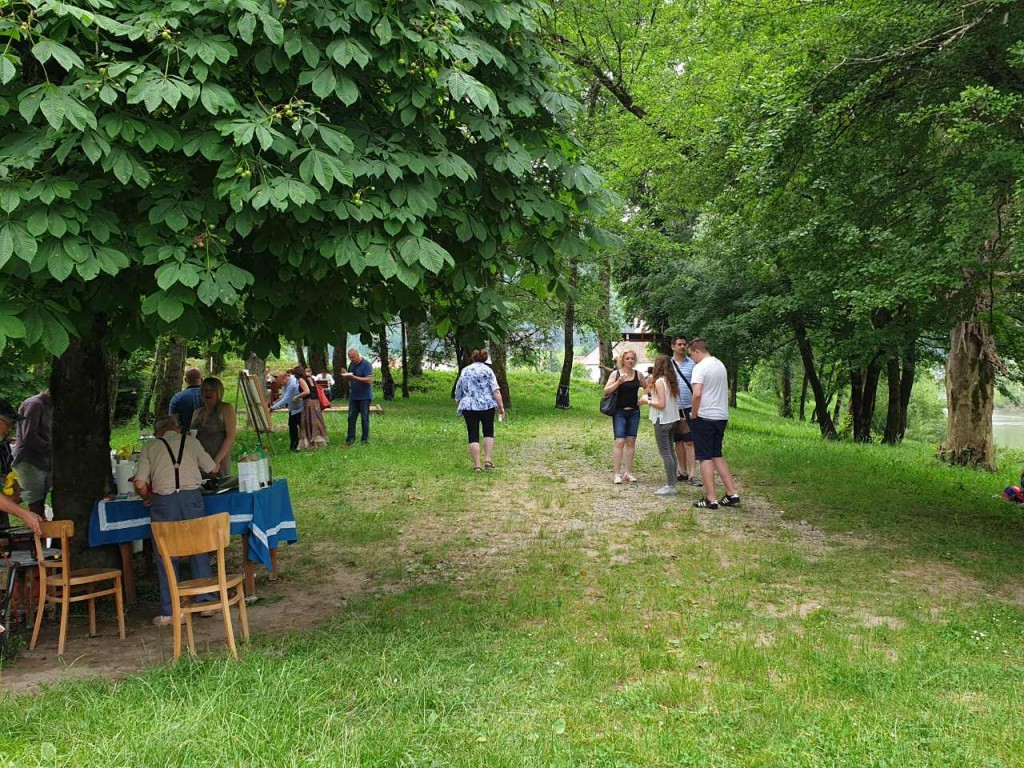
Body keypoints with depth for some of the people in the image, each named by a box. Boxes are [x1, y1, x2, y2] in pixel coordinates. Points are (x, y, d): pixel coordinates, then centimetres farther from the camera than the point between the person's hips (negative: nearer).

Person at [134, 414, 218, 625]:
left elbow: (140, 484, 1)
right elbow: (214, 469, 24)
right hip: (191, 497, 1)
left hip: (163, 501, -1)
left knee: (166, 556, 7)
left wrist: (147, 498, 21)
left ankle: (169, 611, 9)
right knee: (199, 550, 12)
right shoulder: (191, 441, 15)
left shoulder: (150, 447, 11)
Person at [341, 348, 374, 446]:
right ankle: (350, 438, 8)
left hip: (364, 397, -6)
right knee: (351, 418, 4)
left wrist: (354, 377, -27)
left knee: (364, 418, 1)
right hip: (353, 396, 6)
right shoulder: (352, 364, 9)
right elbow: (347, 379, 17)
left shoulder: (366, 364, -12)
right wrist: (345, 375, -7)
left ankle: (365, 439, 9)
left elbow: (369, 380, -21)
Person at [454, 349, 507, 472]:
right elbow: (495, 390, -7)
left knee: (473, 436, 4)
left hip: (468, 406, 2)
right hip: (487, 405, -2)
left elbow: (458, 390, 18)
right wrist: (501, 406, -8)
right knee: (488, 432, 15)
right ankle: (487, 460, 2)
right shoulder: (487, 370, 2)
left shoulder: (464, 371, 12)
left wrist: (459, 403, 33)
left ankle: (477, 465, -1)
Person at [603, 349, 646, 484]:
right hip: (619, 412, -3)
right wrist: (618, 382, -18)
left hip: (634, 412, 3)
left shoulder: (638, 375, 6)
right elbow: (606, 391, -6)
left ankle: (628, 473, 12)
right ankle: (617, 474, -7)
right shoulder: (616, 374, -1)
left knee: (631, 441, 5)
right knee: (619, 441, -10)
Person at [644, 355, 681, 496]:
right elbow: (673, 400, 11)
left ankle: (670, 486, -5)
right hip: (673, 419, 9)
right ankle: (672, 482, 18)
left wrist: (648, 401, -5)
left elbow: (661, 404, -20)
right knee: (670, 451, 13)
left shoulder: (659, 382, -16)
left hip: (662, 421, -9)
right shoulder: (672, 381, 8)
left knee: (665, 453, -5)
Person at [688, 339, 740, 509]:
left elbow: (697, 394, -24)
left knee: (705, 458, -1)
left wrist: (693, 415, -12)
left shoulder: (700, 367, -14)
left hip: (705, 418, -8)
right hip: (722, 417, 8)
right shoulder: (720, 365, 13)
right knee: (717, 456, 16)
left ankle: (710, 499, -1)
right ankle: (732, 494, 12)